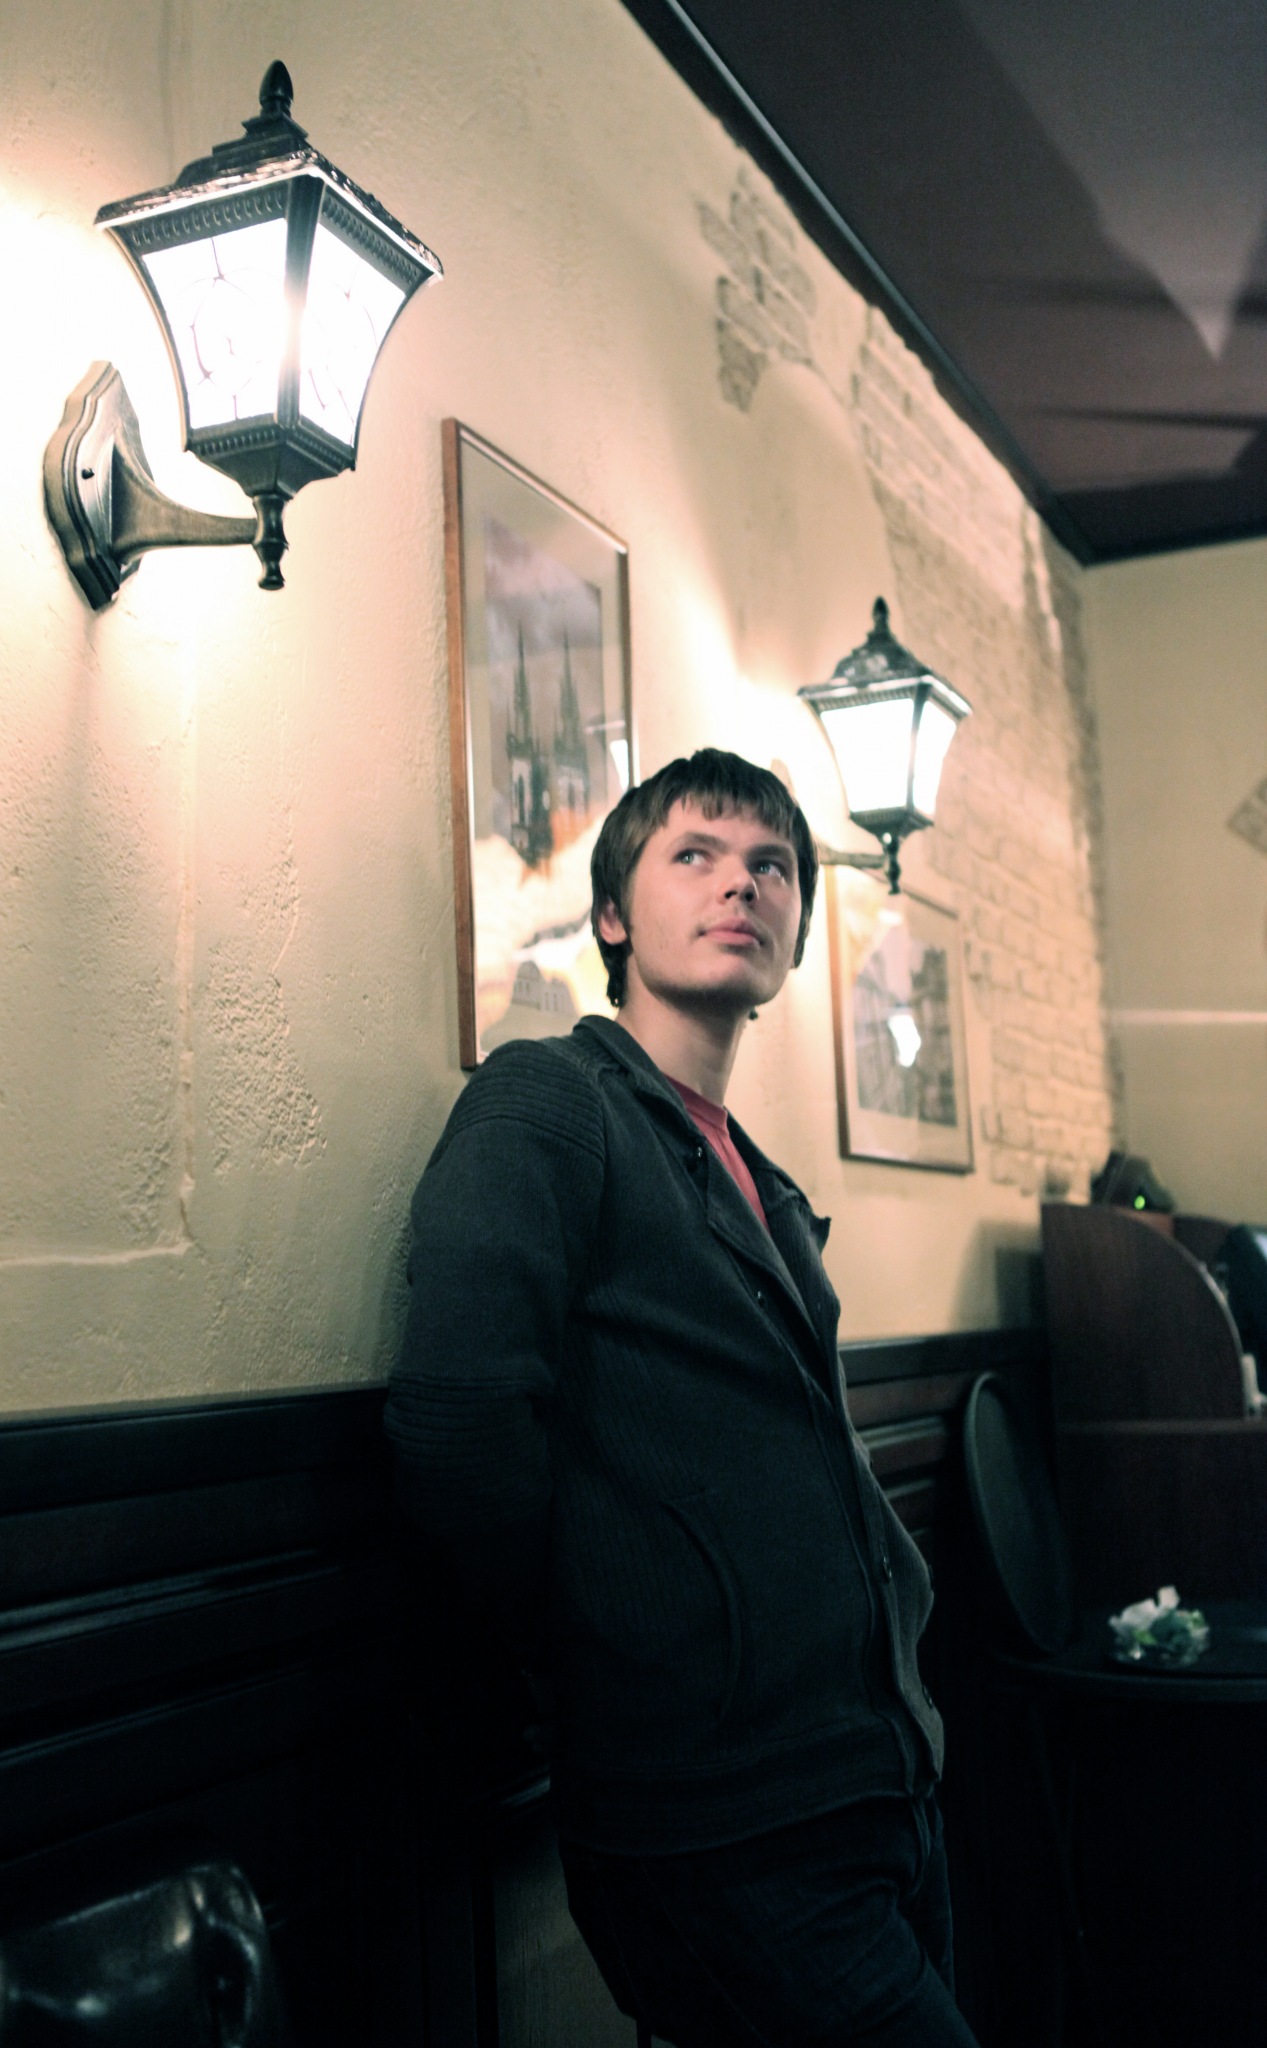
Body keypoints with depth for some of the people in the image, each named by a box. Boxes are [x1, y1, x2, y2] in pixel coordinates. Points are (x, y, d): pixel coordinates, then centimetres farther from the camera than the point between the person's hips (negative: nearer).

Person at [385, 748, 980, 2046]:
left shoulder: (767, 1193, 17)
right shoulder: (544, 1100, -8)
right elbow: (458, 1418, -22)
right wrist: (595, 1665, -11)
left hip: (890, 1793, 8)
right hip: (730, 1838, -8)